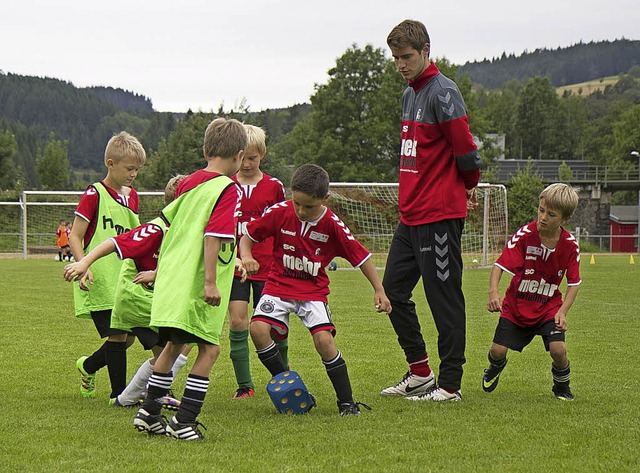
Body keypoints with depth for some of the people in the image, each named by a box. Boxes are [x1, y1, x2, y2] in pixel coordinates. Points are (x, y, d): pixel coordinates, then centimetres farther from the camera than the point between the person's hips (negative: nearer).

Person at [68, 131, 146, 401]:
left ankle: (87, 367, 32)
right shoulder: (94, 195, -8)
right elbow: (75, 237, -10)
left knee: (128, 337, 7)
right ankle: (119, 394, 0)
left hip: (124, 279, 7)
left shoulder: (131, 196, 13)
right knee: (117, 335, -11)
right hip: (100, 281, -7)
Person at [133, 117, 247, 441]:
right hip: (197, 285, -8)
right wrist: (210, 281, -21)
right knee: (209, 348, -1)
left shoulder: (188, 182, 13)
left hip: (171, 278, 8)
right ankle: (184, 422, -4)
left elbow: (168, 223, 24)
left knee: (174, 344, 20)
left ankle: (148, 413, 24)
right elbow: (213, 235, -20)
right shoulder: (227, 189, -10)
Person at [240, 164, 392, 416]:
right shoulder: (279, 213, -11)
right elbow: (248, 236, 2)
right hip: (279, 285, 1)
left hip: (313, 291, -1)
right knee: (258, 329, -22)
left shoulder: (332, 225, -13)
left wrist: (379, 290, -7)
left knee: (324, 339, -20)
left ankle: (347, 402, -5)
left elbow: (361, 256, -4)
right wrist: (247, 257, -19)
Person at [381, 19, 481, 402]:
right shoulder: (410, 93, 16)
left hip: (440, 215, -10)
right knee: (394, 289, 12)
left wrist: (469, 187, 1)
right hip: (412, 213, 10)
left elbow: (465, 149, -16)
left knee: (444, 297, -3)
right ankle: (420, 371, 21)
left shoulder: (443, 92, -14)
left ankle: (450, 384, 3)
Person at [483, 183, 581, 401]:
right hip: (516, 306, 0)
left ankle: (561, 386, 13)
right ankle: (496, 367, 34)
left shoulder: (570, 245, -12)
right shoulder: (524, 235, -18)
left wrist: (562, 311, -20)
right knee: (498, 350, -6)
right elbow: (500, 264, -23)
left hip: (548, 307, 0)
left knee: (558, 349, -20)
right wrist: (493, 291, -42)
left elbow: (574, 283, -4)